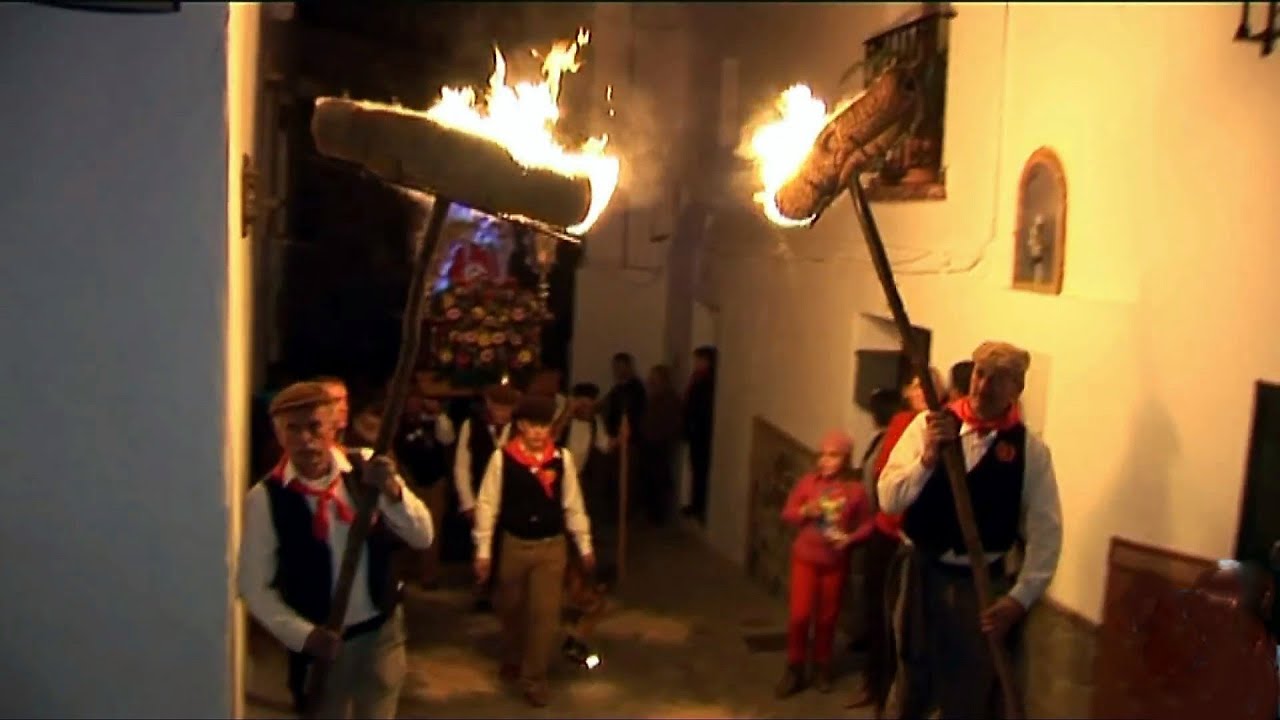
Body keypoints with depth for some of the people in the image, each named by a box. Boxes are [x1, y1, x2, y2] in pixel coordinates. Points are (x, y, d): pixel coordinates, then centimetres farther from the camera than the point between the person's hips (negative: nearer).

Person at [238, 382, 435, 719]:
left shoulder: (367, 469, -10)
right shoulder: (265, 498, -13)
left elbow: (422, 537, -11)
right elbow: (254, 586, -7)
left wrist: (391, 490, -27)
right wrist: (303, 634, -17)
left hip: (382, 630, 1)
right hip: (321, 643, -1)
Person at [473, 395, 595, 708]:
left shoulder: (562, 458, -6)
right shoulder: (502, 458, -12)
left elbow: (573, 504, 1)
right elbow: (487, 504, -7)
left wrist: (585, 546, 4)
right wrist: (483, 551, -7)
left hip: (552, 546, 0)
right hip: (514, 544, 0)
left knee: (546, 614, -2)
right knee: (511, 610, 19)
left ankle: (534, 680, 14)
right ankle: (512, 662, 46)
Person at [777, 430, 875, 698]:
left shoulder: (855, 490, -7)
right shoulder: (807, 482, -5)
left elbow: (867, 524, -2)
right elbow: (787, 513, 0)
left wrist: (850, 539, -19)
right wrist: (804, 512, -20)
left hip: (835, 562, 0)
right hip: (805, 558, 0)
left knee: (827, 617, 12)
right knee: (800, 615, -2)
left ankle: (822, 667, 30)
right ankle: (794, 668, 14)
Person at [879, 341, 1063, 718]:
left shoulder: (1030, 449, -5)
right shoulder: (928, 425, -4)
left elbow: (1045, 531, -4)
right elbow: (888, 500, -8)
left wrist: (1020, 597, -10)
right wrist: (927, 458, -22)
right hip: (920, 574, 1)